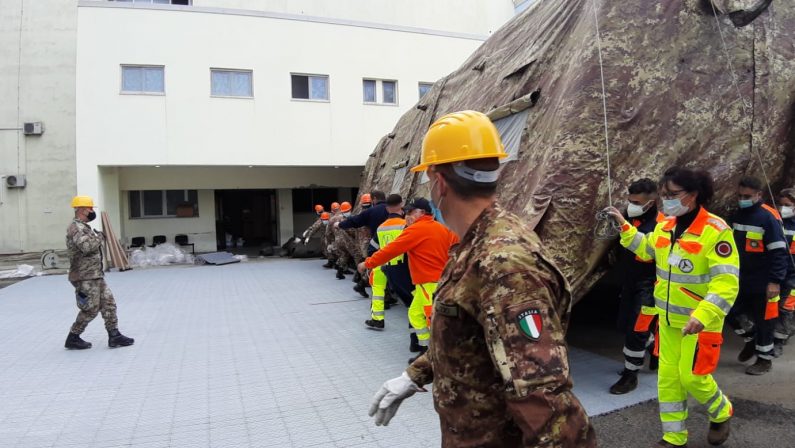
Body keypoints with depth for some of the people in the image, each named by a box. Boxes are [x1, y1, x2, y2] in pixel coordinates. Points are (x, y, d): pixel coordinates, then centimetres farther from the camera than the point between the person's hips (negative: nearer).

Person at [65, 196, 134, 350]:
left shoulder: (84, 227, 17)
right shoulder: (76, 228, -15)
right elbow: (86, 246, -30)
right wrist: (99, 237, -15)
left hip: (96, 275, 10)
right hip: (85, 277, -10)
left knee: (109, 303, 6)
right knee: (90, 310, -2)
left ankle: (114, 336, 8)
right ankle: (73, 338, 13)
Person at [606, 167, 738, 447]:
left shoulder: (715, 230, -20)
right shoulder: (664, 227, 2)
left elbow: (726, 283, -25)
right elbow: (645, 249, 24)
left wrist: (703, 316, -35)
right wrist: (624, 227, 14)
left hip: (701, 321, -6)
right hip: (669, 319, 6)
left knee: (692, 377, 2)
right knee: (668, 377, 10)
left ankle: (722, 414, 35)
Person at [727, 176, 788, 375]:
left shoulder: (769, 217, -15)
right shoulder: (738, 215, 6)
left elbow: (779, 252, -16)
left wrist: (775, 281, -20)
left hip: (763, 282, -6)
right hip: (741, 280, 6)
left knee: (763, 321, 5)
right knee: (731, 312, 8)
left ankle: (764, 359, 21)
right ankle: (751, 338, 35)